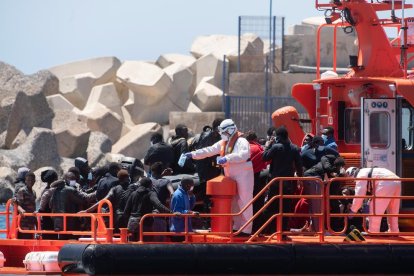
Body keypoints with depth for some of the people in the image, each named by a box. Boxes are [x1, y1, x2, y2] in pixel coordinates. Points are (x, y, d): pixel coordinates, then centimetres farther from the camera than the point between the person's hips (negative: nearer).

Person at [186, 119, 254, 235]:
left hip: (243, 175, -9)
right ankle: (237, 226, 19)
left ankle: (246, 229, -6)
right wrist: (193, 154, 5)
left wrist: (227, 158, -37)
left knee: (244, 202, -7)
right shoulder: (223, 143, 13)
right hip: (231, 176, 9)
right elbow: (209, 151, 13)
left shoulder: (241, 142, -13)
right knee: (233, 203, 11)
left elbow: (244, 154, -30)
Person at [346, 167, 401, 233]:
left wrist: (353, 210, 6)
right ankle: (394, 231, 23)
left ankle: (373, 232, 0)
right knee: (393, 211, 19)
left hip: (386, 183, -9)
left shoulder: (360, 176, 4)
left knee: (375, 209, -1)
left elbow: (359, 195, -1)